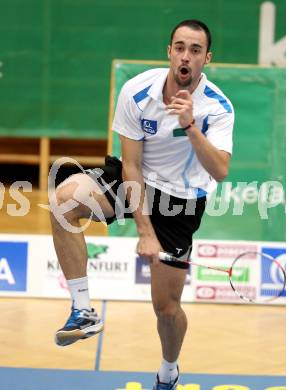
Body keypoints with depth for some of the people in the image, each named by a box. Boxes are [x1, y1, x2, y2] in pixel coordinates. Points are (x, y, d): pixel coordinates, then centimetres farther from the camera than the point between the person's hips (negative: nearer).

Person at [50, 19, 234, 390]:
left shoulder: (217, 107, -18)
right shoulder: (137, 91, -17)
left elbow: (220, 172, -31)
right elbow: (131, 165, -14)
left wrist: (190, 126, -44)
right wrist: (144, 230, -19)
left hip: (181, 199, -1)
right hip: (136, 181, 1)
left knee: (167, 307, 0)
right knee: (64, 197, -30)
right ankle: (84, 312, -23)